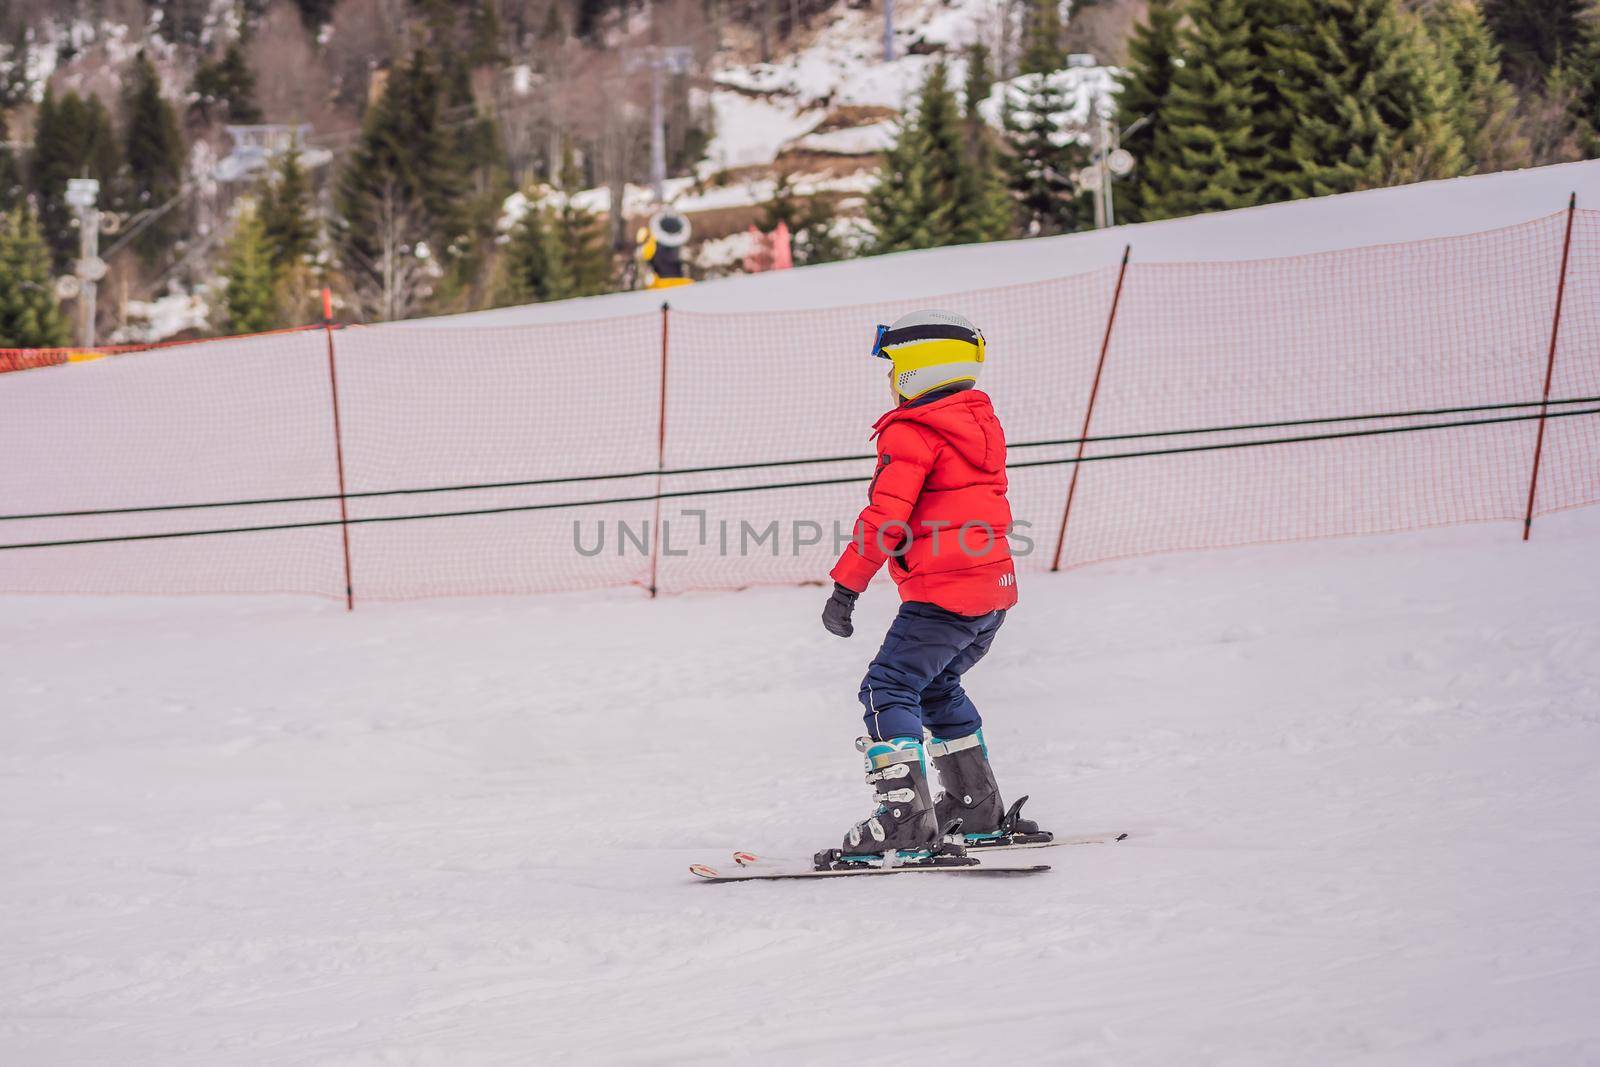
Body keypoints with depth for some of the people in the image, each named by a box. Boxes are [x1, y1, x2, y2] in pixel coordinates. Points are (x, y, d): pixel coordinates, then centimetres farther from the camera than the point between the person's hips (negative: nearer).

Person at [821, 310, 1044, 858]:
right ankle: (980, 811, 28)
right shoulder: (981, 424, 17)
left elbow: (885, 517, -17)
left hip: (942, 595, -9)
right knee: (937, 686, 25)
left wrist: (846, 586, -14)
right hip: (994, 590, 9)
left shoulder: (910, 433, -11)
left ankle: (906, 817, -22)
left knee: (889, 689, -9)